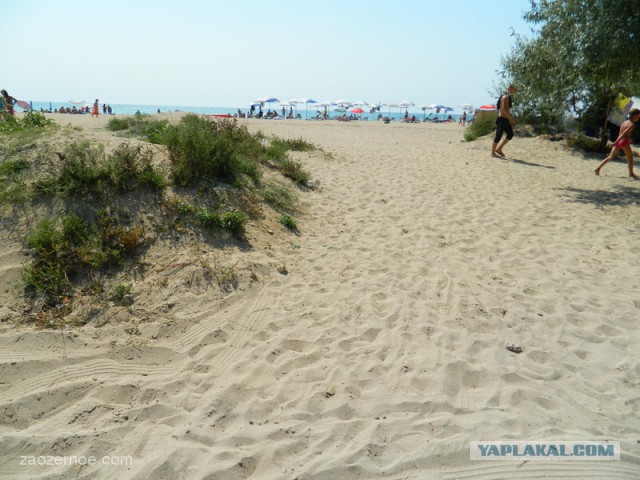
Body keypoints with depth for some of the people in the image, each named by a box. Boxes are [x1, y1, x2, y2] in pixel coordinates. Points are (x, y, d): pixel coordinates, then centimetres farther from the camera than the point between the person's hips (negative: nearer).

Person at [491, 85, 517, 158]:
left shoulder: (509, 98, 19)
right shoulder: (505, 97, -11)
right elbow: (503, 109, -22)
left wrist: (510, 119, 22)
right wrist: (511, 118, -23)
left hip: (505, 120, 10)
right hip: (501, 119, -10)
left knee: (510, 134, 9)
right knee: (498, 136, -6)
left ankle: (499, 149, 15)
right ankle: (493, 152, 2)